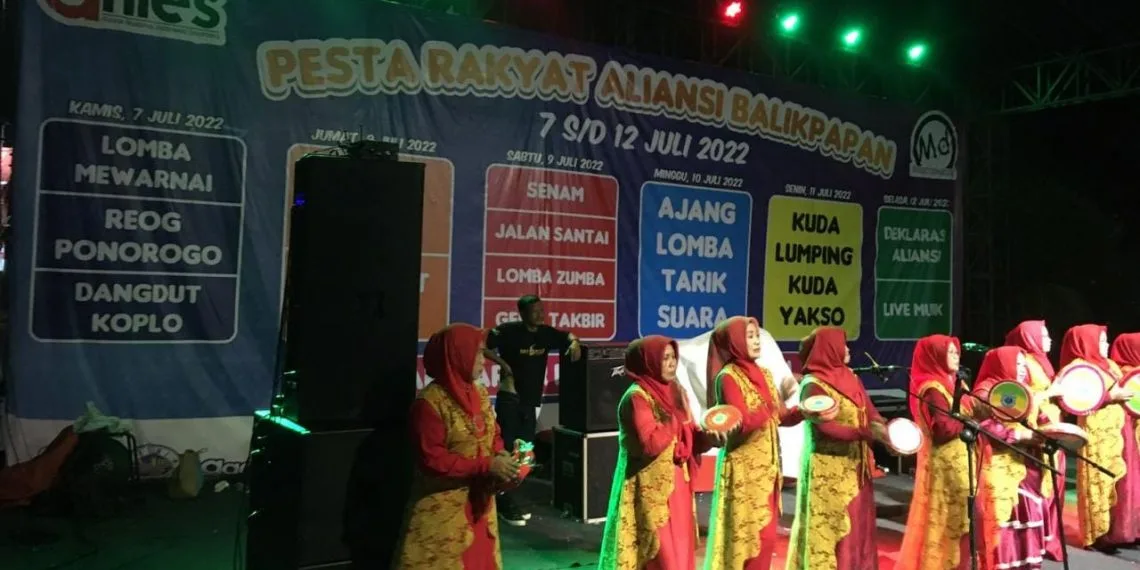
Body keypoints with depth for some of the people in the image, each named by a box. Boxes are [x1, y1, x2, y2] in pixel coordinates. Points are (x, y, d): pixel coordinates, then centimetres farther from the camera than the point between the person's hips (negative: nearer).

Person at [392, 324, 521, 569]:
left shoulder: (480, 394, 4)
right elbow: (431, 460, -22)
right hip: (442, 507, -7)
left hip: (479, 500, 7)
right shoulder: (430, 402, -19)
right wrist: (486, 465, -22)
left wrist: (500, 455, -8)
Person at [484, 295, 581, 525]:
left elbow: (566, 336, 20)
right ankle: (505, 504, -2)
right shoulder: (508, 330, -12)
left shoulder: (546, 332, 4)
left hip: (531, 400, 6)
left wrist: (573, 342, -3)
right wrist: (502, 363, -19)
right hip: (510, 398, -6)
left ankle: (509, 499, 21)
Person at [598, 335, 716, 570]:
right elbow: (651, 443, -25)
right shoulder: (637, 397, -14)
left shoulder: (673, 392, 10)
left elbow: (689, 438, 11)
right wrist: (676, 419, -15)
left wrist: (708, 436, -9)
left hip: (676, 485, 8)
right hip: (652, 488, -8)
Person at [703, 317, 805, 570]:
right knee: (749, 534, -5)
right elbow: (743, 423, -19)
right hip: (744, 468, -7)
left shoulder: (764, 374, 12)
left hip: (768, 465, 7)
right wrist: (772, 404, -23)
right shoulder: (727, 377, -11)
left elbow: (781, 417, 9)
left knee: (765, 533, 10)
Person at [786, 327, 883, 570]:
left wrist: (884, 429, -16)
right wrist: (866, 433, -29)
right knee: (829, 529, -3)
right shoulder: (813, 385, -13)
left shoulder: (851, 378, 11)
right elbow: (825, 428, -20)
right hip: (827, 470, -7)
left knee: (856, 527, 10)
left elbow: (871, 413, 5)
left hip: (854, 467, 8)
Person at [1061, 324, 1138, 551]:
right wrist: (1110, 396, -20)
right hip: (1098, 432, -9)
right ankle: (1101, 533, -1)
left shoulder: (1109, 365, 18)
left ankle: (1122, 530, 16)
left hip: (1120, 428, 9)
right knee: (1102, 481, -6)